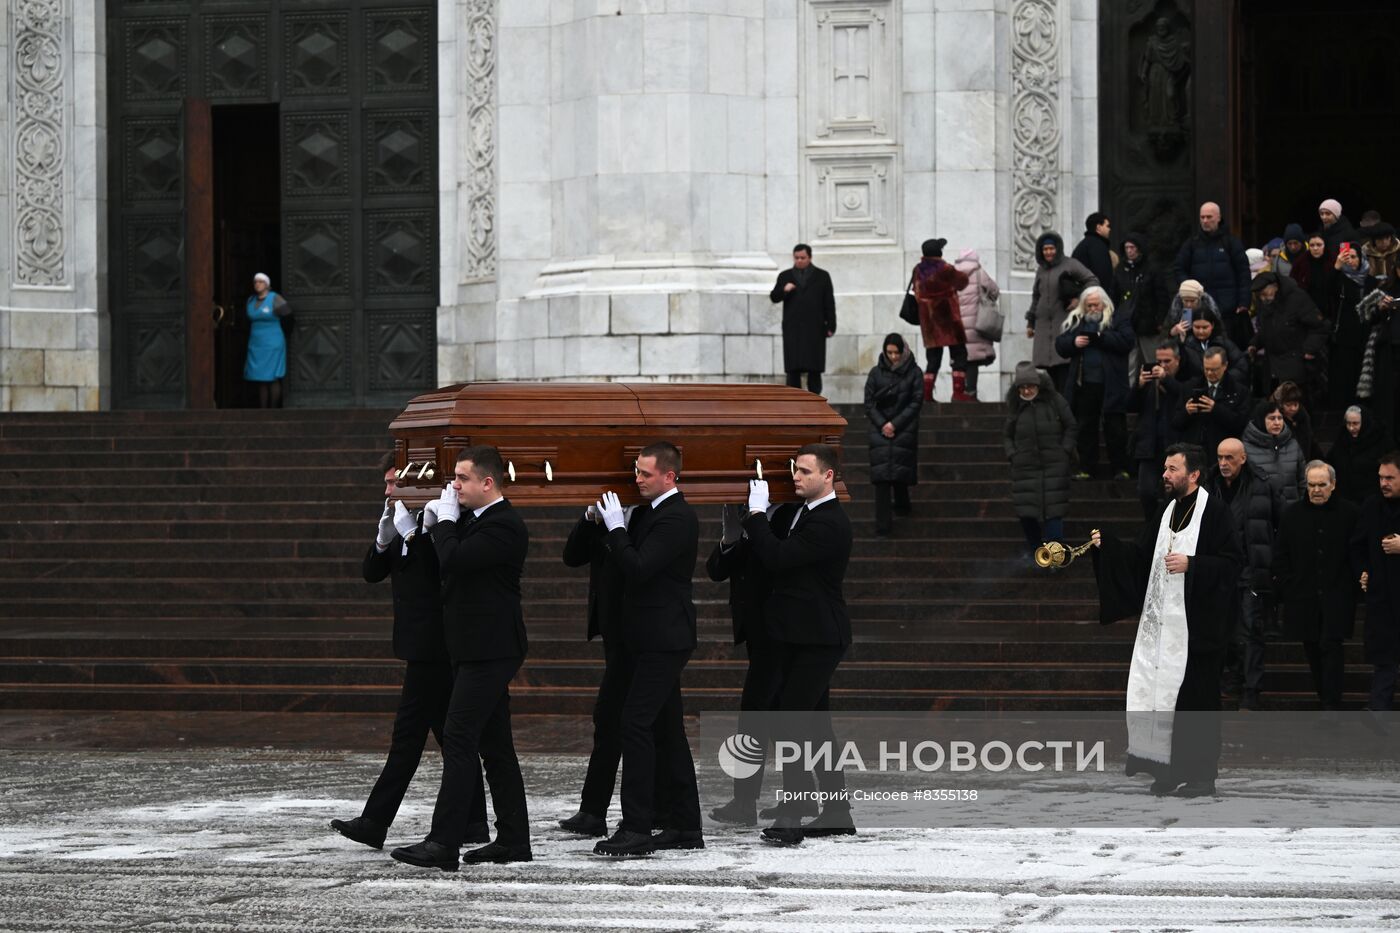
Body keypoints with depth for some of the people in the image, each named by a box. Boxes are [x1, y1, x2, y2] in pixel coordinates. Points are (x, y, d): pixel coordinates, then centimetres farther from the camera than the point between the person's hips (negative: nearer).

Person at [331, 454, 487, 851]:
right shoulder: (401, 521, 15)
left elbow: (441, 568, -23)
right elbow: (372, 573, 10)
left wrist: (409, 530, -24)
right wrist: (384, 538, -8)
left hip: (432, 644, -10)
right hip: (419, 643, 10)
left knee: (408, 732, -9)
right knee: (448, 732, 11)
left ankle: (375, 822, -12)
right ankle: (472, 822, 15)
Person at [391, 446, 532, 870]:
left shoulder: (503, 526, -16)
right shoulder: (478, 521, 16)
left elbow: (453, 561, -25)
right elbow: (450, 563, 19)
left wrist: (446, 519, -10)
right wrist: (436, 524, 4)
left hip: (489, 652, -10)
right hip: (479, 649, 10)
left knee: (459, 739, -12)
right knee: (494, 744, 11)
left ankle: (443, 843, -15)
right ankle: (513, 840, 15)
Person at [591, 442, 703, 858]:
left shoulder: (677, 519, -15)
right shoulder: (648, 512, 15)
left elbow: (640, 569, -23)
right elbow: (632, 565, 18)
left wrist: (616, 528, -17)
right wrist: (616, 528, 4)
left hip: (663, 641, -10)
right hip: (648, 638, 10)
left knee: (636, 724, -14)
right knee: (668, 729, 12)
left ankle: (637, 828, -15)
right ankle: (686, 826, 17)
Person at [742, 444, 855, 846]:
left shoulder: (829, 523, -18)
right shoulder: (807, 513, 14)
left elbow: (778, 558, -25)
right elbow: (779, 561, 17)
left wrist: (757, 514, -16)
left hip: (817, 639, -10)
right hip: (801, 635, 10)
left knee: (794, 719, -14)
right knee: (813, 721, 13)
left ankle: (790, 816, -17)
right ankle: (836, 814, 20)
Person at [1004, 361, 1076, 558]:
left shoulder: (1054, 401, -1)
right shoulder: (1016, 406, 8)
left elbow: (1071, 427, 5)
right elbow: (1008, 435, 19)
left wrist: (1063, 451, -3)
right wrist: (1012, 455, 4)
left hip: (1054, 466, -3)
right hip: (1025, 467, 3)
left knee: (1053, 511, -9)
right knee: (1026, 512, 1)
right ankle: (1033, 550, 18)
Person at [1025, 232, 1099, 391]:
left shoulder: (1070, 264, 1)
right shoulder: (1041, 270, 19)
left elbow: (1093, 281, -1)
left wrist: (1080, 299, -11)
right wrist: (1030, 323, 22)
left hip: (1064, 321, -5)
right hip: (1044, 323, 5)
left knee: (1063, 363, -14)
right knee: (1050, 367, -1)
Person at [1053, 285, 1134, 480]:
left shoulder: (1119, 321, 5)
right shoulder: (1076, 321, 15)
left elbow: (1127, 341, -11)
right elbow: (1060, 345, 11)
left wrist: (1100, 338, -15)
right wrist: (1074, 342, -10)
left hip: (1111, 385, -4)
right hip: (1083, 384, 4)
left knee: (1115, 428, -2)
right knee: (1084, 428, 6)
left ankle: (1120, 468, 5)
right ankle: (1086, 468, 13)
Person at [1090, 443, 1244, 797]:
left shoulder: (1214, 511, -8)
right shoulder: (1168, 512, 15)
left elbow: (1234, 559, -13)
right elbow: (1141, 555, 16)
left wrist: (1191, 565, -19)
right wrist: (1106, 545, 4)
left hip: (1196, 622, -7)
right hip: (1163, 619, 7)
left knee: (1194, 698, -4)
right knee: (1161, 694, 5)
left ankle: (1201, 775, 3)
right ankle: (1171, 771, 12)